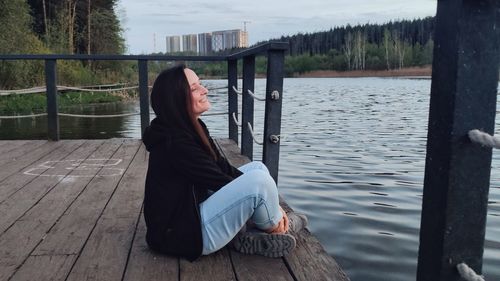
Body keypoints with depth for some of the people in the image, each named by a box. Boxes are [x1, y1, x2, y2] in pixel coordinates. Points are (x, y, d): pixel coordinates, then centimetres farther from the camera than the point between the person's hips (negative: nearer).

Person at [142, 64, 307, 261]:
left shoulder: (193, 128, 6)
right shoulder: (175, 143, -23)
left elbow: (224, 168, 6)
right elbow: (218, 180, -18)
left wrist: (269, 201, -2)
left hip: (194, 208, 10)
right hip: (183, 234, -10)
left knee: (257, 168, 10)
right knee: (258, 179, -24)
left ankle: (243, 235, -4)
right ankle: (277, 227, 5)